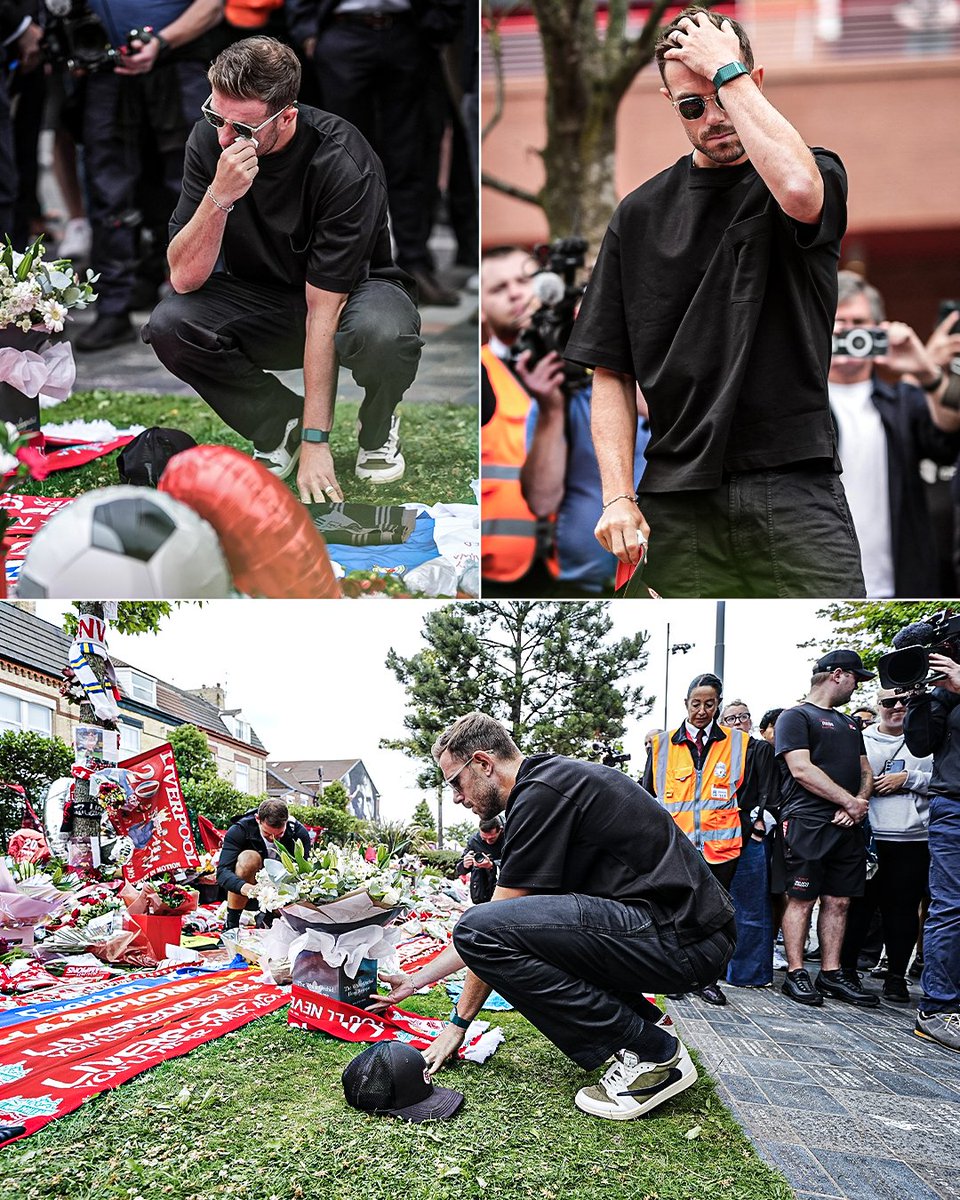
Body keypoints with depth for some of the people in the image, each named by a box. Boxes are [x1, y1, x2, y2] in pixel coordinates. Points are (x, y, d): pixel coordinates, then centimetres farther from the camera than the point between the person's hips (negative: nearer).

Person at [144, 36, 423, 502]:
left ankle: (377, 428, -2)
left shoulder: (342, 161, -28)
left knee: (383, 333, -39)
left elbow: (322, 312, -30)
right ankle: (281, 424, 0)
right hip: (260, 300, 4)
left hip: (351, 292, -3)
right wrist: (219, 196, -38)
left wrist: (315, 444, -30)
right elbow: (184, 278, -19)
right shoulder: (211, 139, -16)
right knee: (169, 325, -25)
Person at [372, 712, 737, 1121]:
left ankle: (652, 1054, -11)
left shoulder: (540, 795, -12)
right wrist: (417, 979, 26)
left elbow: (482, 933, -9)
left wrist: (457, 1024, 1)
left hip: (681, 939, -10)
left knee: (485, 930, -19)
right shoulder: (549, 781, 18)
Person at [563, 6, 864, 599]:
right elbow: (612, 373, 12)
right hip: (677, 502, 2)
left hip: (795, 486, -2)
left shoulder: (820, 171, 6)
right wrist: (618, 496, -1)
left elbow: (798, 189, -23)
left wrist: (728, 73, -10)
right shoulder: (640, 214, 12)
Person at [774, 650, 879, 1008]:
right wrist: (850, 801, -11)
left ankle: (832, 974, 10)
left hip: (846, 826, 7)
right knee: (801, 899, -5)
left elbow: (866, 772, 21)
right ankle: (795, 974, -1)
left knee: (838, 901, 6)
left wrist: (859, 804, -1)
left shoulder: (849, 724, 25)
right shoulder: (795, 716, -1)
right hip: (806, 823, -7)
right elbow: (801, 769, -12)